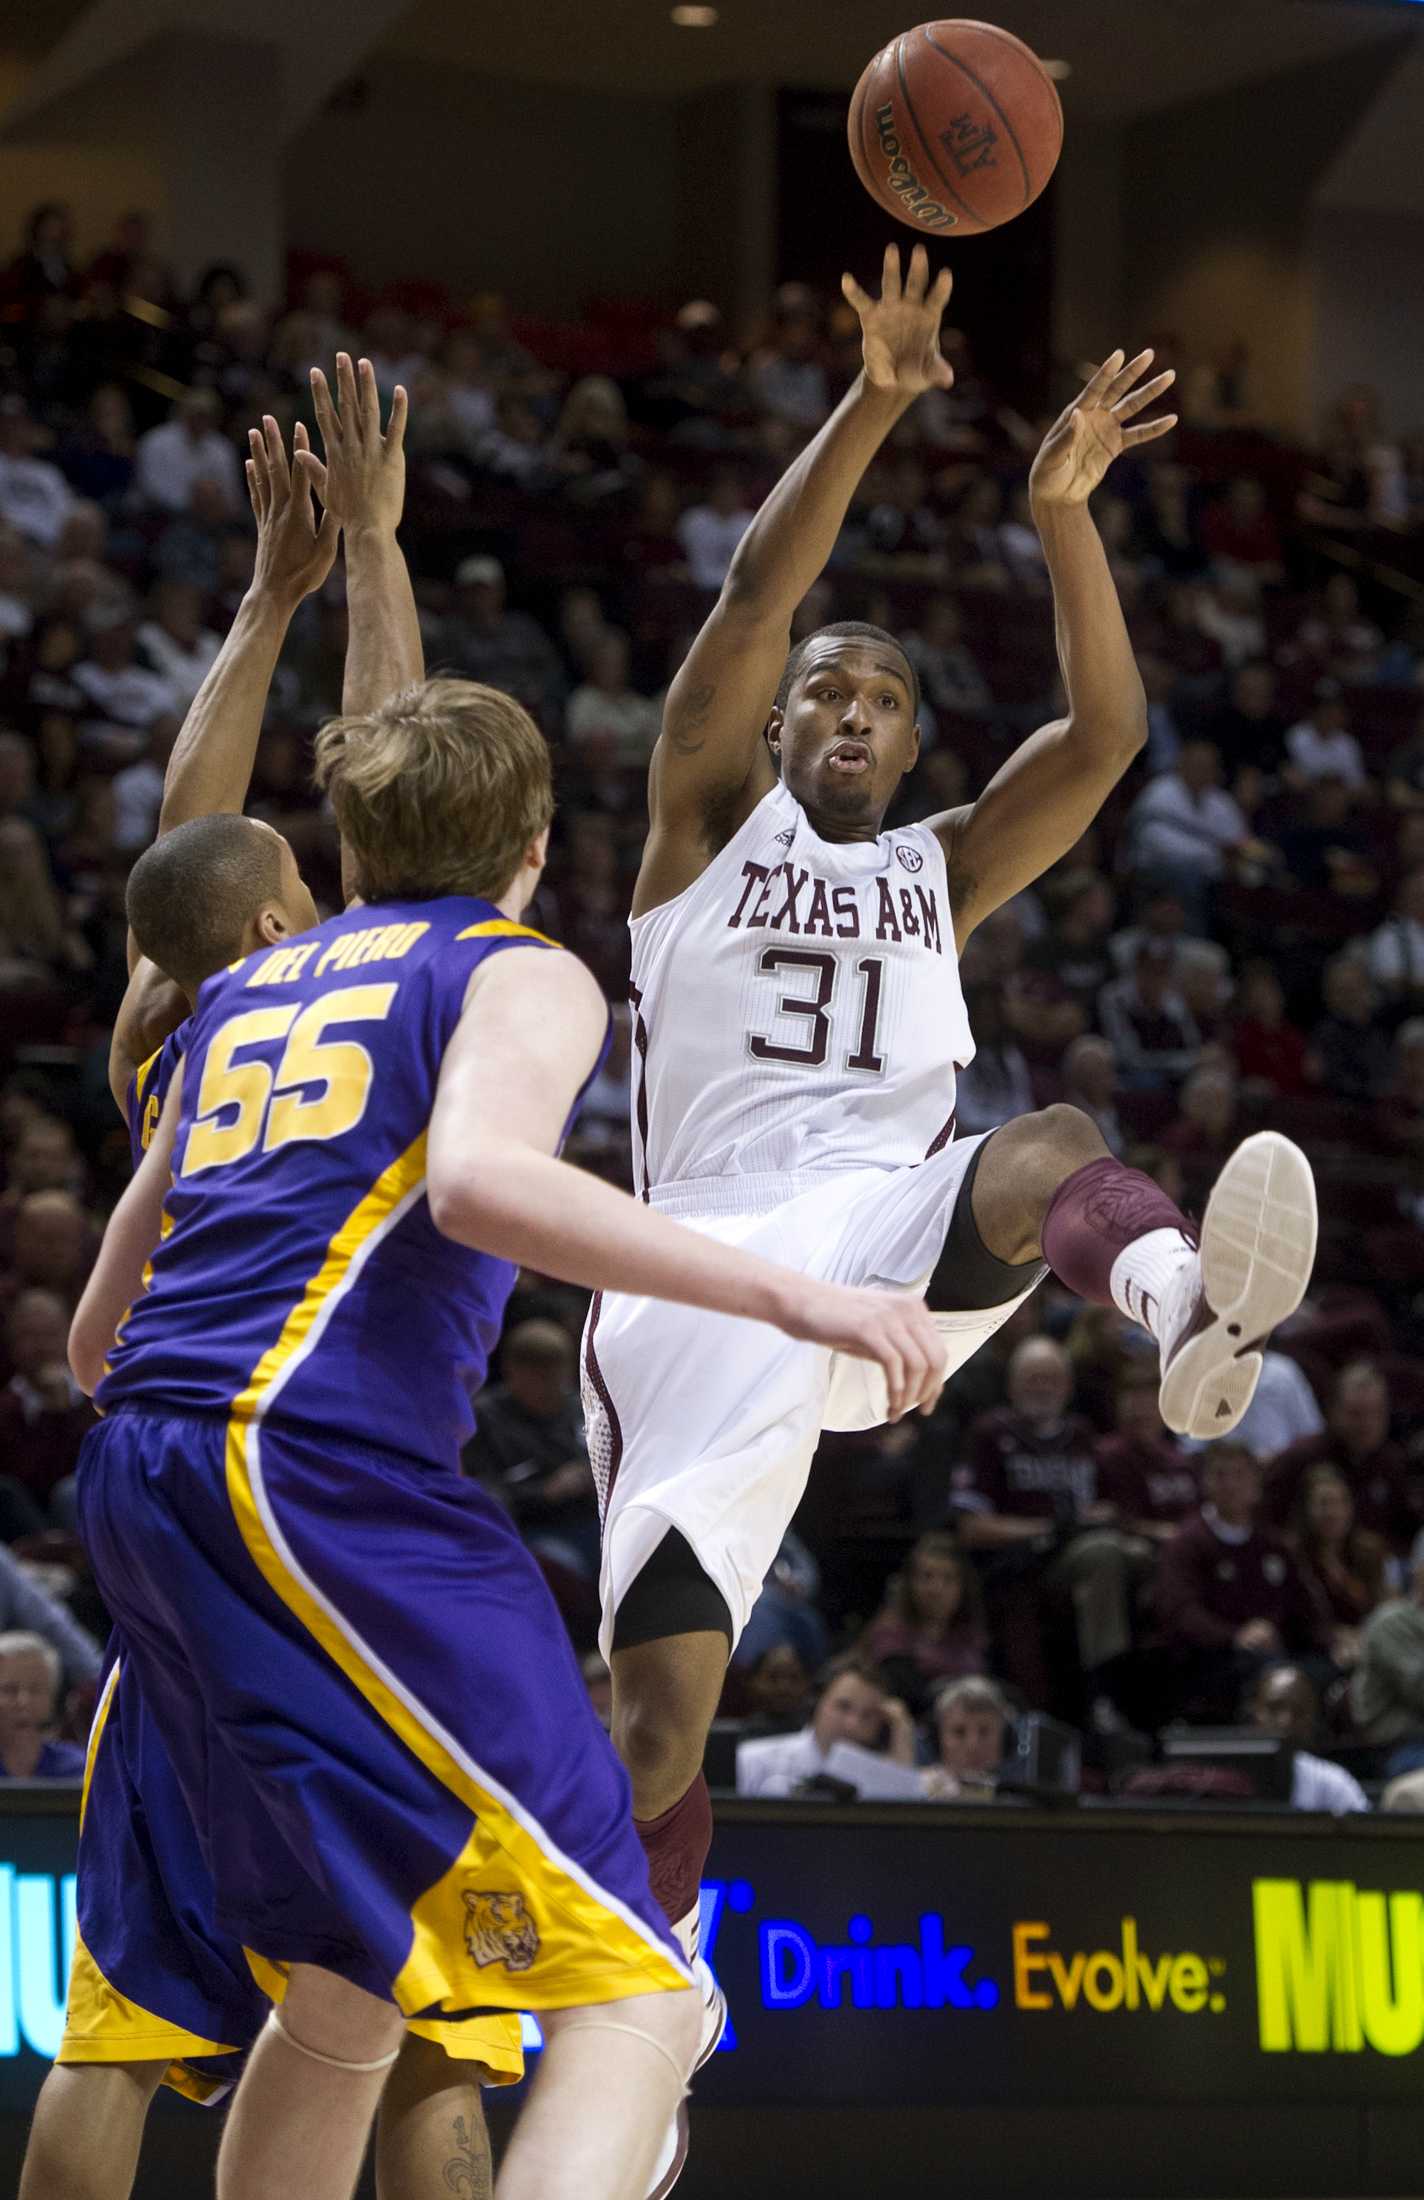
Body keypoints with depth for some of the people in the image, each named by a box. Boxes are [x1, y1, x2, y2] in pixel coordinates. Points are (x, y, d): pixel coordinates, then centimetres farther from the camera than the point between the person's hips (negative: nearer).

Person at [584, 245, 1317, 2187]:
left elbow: (1106, 731, 7)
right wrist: (877, 401, -10)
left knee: (1050, 1153, -33)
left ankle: (1190, 1309, -70)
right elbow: (754, 593, 0)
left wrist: (1064, 511, -5)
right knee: (663, 1699, -7)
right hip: (710, 1282, -1)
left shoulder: (943, 875, 23)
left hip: (896, 1244, 1)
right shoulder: (708, 828, 15)